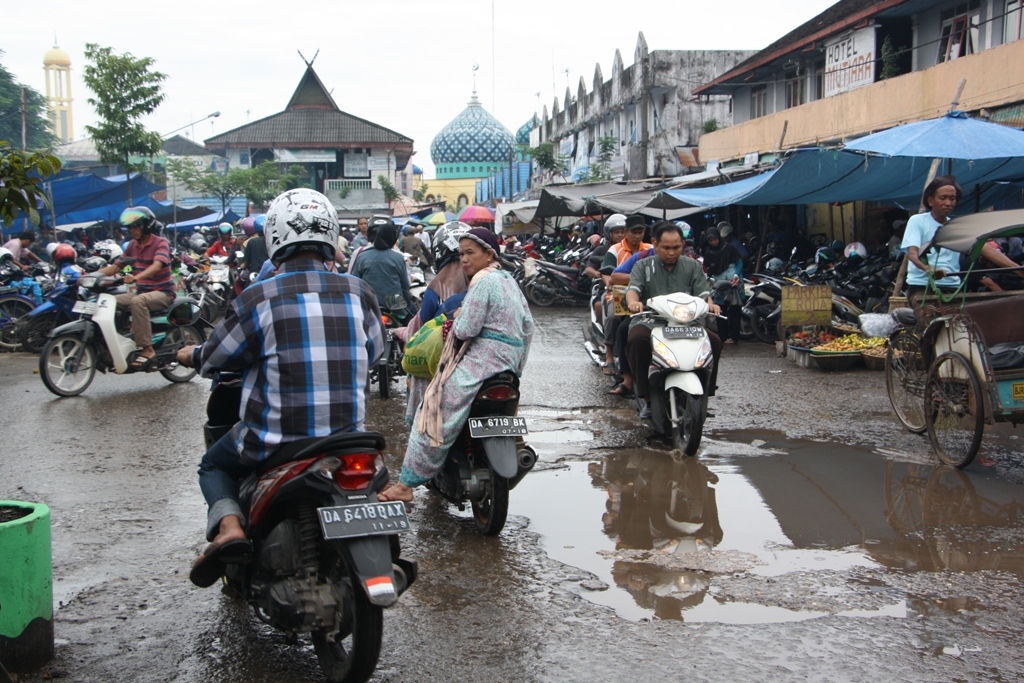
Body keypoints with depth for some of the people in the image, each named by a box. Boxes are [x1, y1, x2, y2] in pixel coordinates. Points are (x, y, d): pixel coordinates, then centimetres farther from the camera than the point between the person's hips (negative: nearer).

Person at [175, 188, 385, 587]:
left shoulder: (259, 300, -12)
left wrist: (192, 356, 25)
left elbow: (218, 357, 1)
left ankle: (228, 524, -3)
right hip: (347, 437, 4)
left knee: (215, 465, 25)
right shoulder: (358, 293, -3)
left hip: (274, 441, -3)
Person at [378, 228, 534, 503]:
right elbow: (527, 326, 20)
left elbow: (466, 329, -19)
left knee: (434, 414, -11)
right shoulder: (509, 280, 17)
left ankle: (406, 484, -13)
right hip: (509, 361, 10)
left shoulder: (483, 281, -12)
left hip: (483, 358, -10)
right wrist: (517, 366, 25)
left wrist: (457, 318, 3)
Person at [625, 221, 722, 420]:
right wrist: (633, 301, -30)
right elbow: (633, 288, -6)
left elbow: (703, 292, 5)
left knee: (714, 342, -23)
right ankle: (647, 398, -25)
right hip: (649, 322, -2)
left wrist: (710, 304, -20)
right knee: (636, 340, -35)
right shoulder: (643, 266, 11)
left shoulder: (692, 266, 16)